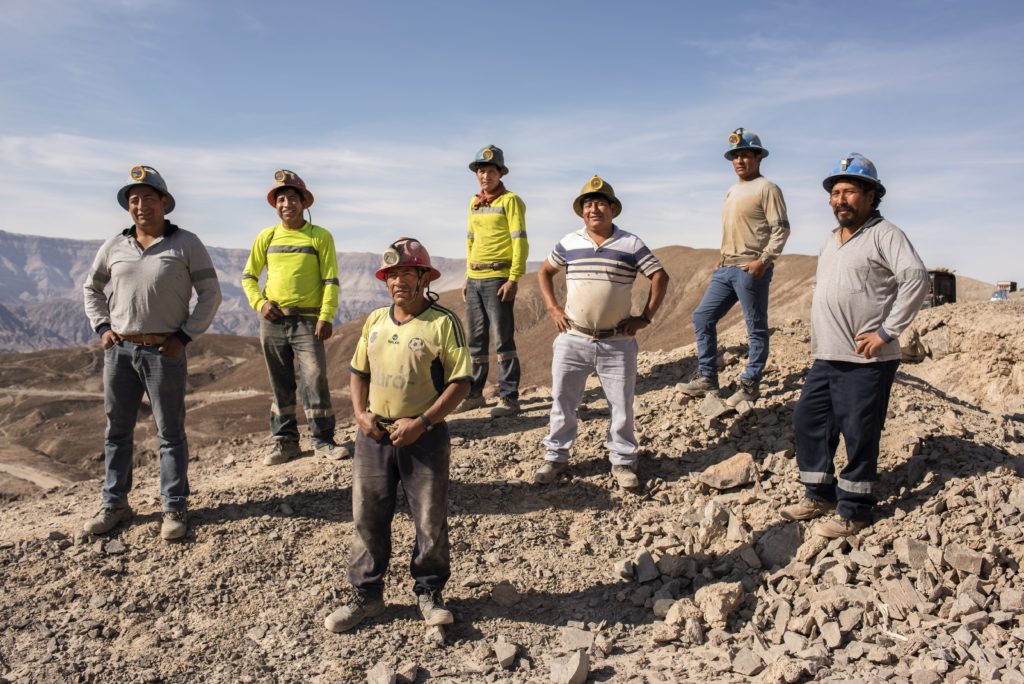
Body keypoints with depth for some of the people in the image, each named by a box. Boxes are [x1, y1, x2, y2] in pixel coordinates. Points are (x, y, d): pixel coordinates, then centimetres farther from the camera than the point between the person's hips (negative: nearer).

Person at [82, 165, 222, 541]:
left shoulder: (185, 243, -3)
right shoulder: (115, 246, 8)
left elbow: (210, 294, -3)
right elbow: (91, 288, 21)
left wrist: (185, 336, -9)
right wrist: (101, 327, 7)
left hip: (165, 352, -4)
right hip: (119, 351, 4)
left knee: (170, 432, 3)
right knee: (116, 430, 12)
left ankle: (175, 509, 12)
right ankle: (115, 505, 25)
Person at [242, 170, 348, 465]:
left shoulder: (320, 237, 1)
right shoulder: (267, 237, 8)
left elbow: (330, 280, -3)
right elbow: (248, 276, 14)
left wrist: (326, 317, -13)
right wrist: (260, 303, -2)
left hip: (307, 321, -3)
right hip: (272, 321, 3)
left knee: (315, 380, -7)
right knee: (280, 385, 9)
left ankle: (323, 441, 3)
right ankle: (285, 441, 19)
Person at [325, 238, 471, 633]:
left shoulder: (443, 323, -9)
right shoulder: (375, 321, 7)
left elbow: (460, 382, -11)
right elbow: (358, 371, 17)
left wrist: (421, 422, -18)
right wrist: (360, 413, 0)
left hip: (423, 436, -4)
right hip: (374, 436, 5)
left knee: (430, 522, 7)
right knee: (367, 518, 11)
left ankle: (429, 593, 27)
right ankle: (366, 595, 27)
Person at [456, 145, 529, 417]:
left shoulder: (510, 201, -5)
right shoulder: (474, 203, 17)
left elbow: (520, 242, -12)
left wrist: (514, 279, -19)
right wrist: (467, 278, 17)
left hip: (498, 279, -7)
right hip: (474, 279, 7)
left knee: (502, 340, -5)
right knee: (475, 339, 11)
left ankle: (509, 398, 1)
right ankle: (474, 394, 21)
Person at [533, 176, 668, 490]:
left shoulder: (631, 244, -2)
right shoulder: (569, 243, 3)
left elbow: (660, 277, 1)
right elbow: (545, 271, 16)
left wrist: (645, 317, -4)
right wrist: (552, 307, 6)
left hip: (617, 343, -1)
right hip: (572, 339, 1)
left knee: (621, 405, 6)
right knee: (562, 401, 8)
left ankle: (623, 461, 21)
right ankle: (556, 456, 22)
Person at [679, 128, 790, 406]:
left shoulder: (767, 189, -6)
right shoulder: (731, 192, 20)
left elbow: (780, 229, -12)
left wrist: (764, 260, -22)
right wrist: (722, 259, 17)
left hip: (751, 270, -9)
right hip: (726, 268, 9)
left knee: (756, 329, 0)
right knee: (702, 317, 6)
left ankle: (750, 385, 7)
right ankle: (707, 377, 14)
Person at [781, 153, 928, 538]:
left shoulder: (884, 235, -8)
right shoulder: (831, 241, 17)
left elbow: (916, 278, -20)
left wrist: (887, 332, -20)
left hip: (866, 361, -8)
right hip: (825, 358, 9)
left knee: (859, 434, -1)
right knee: (808, 421, 12)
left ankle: (854, 513, 12)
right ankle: (821, 496, 26)